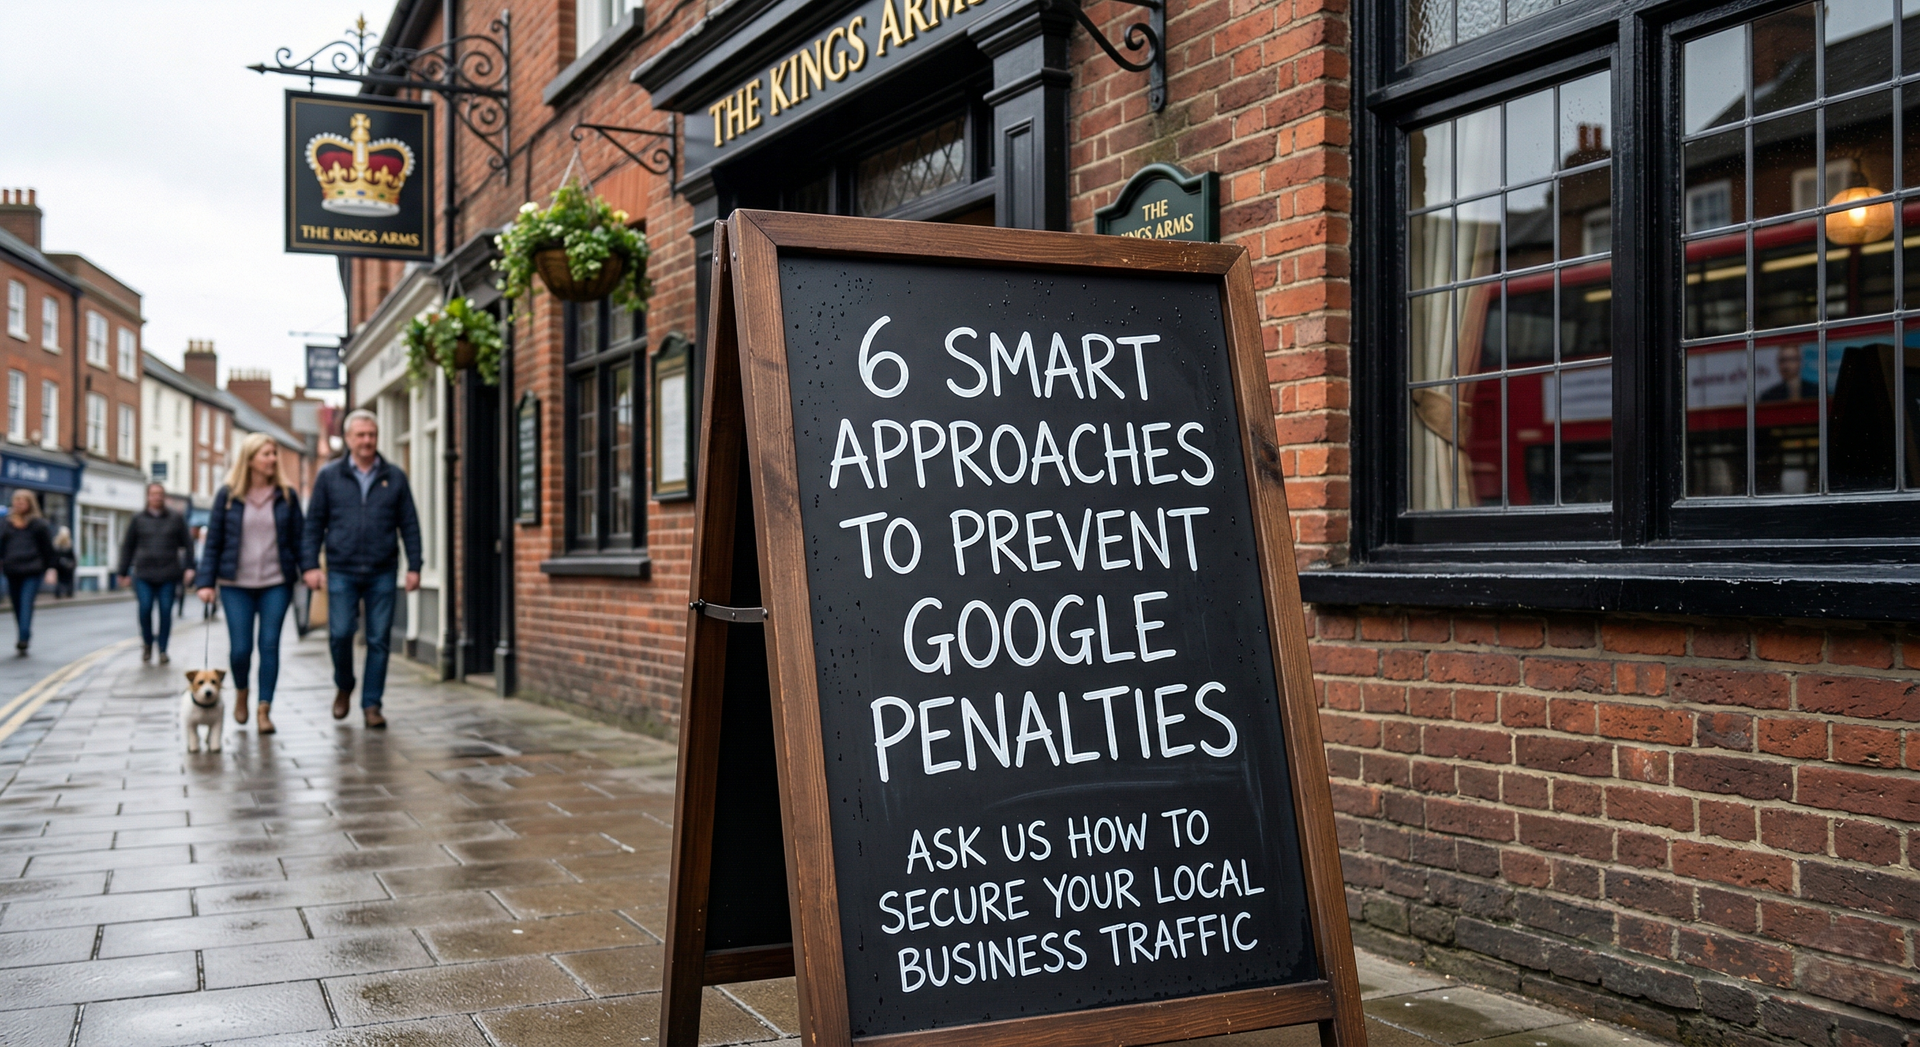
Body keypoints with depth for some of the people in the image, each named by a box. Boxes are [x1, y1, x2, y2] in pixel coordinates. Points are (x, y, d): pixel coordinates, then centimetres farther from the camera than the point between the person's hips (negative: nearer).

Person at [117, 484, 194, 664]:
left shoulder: (176, 519, 8)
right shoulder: (138, 519, 8)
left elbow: (187, 544, 8)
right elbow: (128, 546, 12)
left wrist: (189, 567, -2)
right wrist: (123, 572, 10)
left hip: (168, 575, 0)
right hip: (144, 574, 0)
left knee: (166, 612, -2)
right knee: (145, 610, -7)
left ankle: (163, 650, 8)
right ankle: (147, 644, 15)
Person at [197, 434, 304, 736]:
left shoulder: (286, 495, 4)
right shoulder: (227, 495, 1)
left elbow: (298, 538, 6)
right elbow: (213, 541, 3)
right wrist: (206, 582, -2)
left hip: (276, 584, 1)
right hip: (237, 585, 0)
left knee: (270, 645, -3)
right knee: (240, 647, -1)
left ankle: (264, 709, 6)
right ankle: (240, 692, 30)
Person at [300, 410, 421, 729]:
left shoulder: (394, 477, 8)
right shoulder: (329, 476, 6)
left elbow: (409, 525, 9)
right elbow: (314, 524, 7)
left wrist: (414, 566, 2)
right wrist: (311, 565, -1)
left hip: (382, 573, 1)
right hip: (342, 571, -1)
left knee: (379, 640, 1)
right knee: (340, 634, -7)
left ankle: (372, 704, 10)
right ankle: (344, 686, 20)